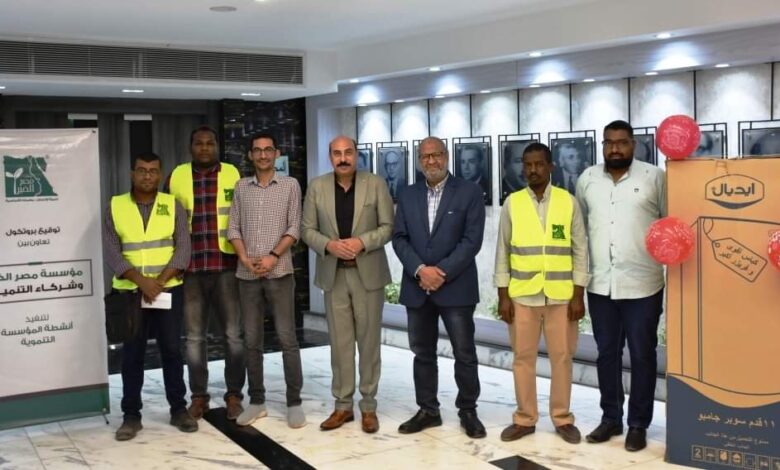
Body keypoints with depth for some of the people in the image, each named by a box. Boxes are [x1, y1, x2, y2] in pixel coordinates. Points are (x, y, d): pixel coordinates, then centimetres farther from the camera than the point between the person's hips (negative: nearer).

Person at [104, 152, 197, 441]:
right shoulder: (115, 206, 3)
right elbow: (111, 252, -4)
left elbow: (183, 248, -3)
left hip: (168, 290, 0)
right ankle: (131, 415, 12)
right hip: (129, 291, 0)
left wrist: (159, 281, -14)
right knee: (132, 353, 4)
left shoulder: (173, 206, 4)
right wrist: (141, 281, -16)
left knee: (172, 349, 5)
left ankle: (178, 409, 15)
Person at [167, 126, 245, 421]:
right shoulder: (177, 176, 6)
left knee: (233, 333, 2)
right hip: (190, 267, 1)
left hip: (226, 265, -1)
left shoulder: (232, 174, 3)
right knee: (194, 336, 8)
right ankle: (199, 395, 19)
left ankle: (234, 394, 13)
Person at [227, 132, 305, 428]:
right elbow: (233, 227, 7)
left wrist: (273, 257, -13)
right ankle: (256, 401, 16)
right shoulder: (241, 187, 10)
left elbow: (294, 228, -2)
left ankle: (294, 402, 5)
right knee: (251, 340, 7)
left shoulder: (290, 185, 3)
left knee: (287, 338, -2)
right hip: (247, 274, 3)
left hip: (279, 272, -3)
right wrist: (244, 258, -7)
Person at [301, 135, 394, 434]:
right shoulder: (317, 187, 4)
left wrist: (362, 242, -18)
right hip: (333, 274, 1)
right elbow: (307, 229, 4)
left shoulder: (376, 184, -1)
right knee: (340, 342, 6)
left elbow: (388, 226, -2)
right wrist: (329, 245, -15)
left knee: (368, 341, 5)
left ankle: (369, 406, 15)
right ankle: (343, 405, 16)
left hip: (368, 273, -1)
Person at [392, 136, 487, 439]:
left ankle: (468, 411, 17)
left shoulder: (469, 192, -1)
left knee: (464, 353, 2)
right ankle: (427, 410, 22)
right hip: (417, 287, 4)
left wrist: (442, 272, -15)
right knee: (422, 353, 10)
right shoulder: (408, 195, 10)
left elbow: (472, 240, -8)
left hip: (456, 287, -3)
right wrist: (420, 270, -12)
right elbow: (399, 238, 4)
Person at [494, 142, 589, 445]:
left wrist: (579, 295, -3)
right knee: (523, 357, 7)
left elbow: (580, 250, 2)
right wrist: (503, 296, -1)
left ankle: (563, 418, 20)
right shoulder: (512, 203, 2)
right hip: (522, 295, 1)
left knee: (562, 357, 7)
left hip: (560, 295, 0)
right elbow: (503, 252, 3)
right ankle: (525, 419, 19)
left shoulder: (568, 202, 1)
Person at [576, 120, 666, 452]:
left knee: (642, 356, 5)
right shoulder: (587, 179, 7)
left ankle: (638, 424, 18)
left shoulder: (655, 177, -3)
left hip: (642, 285, -3)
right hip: (600, 285, 3)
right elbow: (578, 225, 12)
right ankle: (610, 418, 26)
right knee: (606, 354, 12)